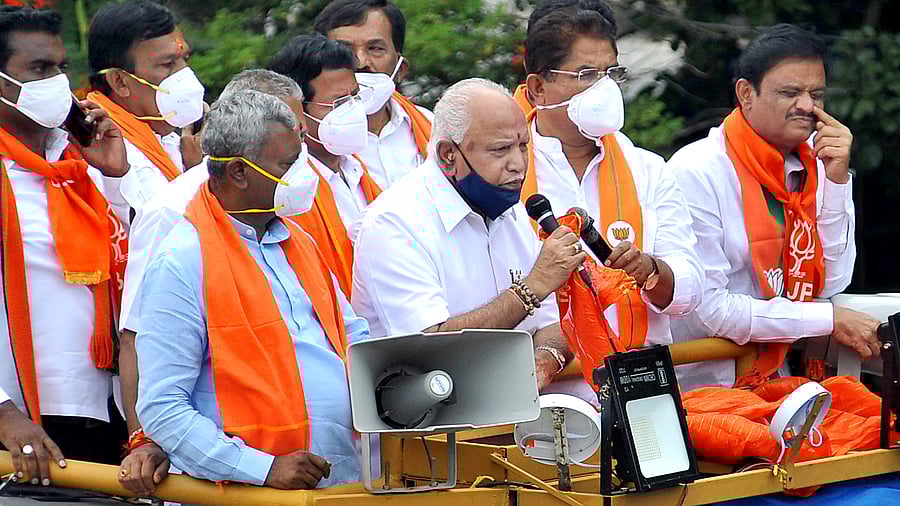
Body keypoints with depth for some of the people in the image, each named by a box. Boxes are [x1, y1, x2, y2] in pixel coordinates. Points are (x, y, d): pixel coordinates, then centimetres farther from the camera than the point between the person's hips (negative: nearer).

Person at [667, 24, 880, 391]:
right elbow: (707, 309, -18)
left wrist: (837, 179, -6)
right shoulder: (697, 174, -14)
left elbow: (829, 284, 3)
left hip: (771, 383, 6)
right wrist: (830, 320, -14)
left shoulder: (813, 165, 6)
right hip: (697, 386, -6)